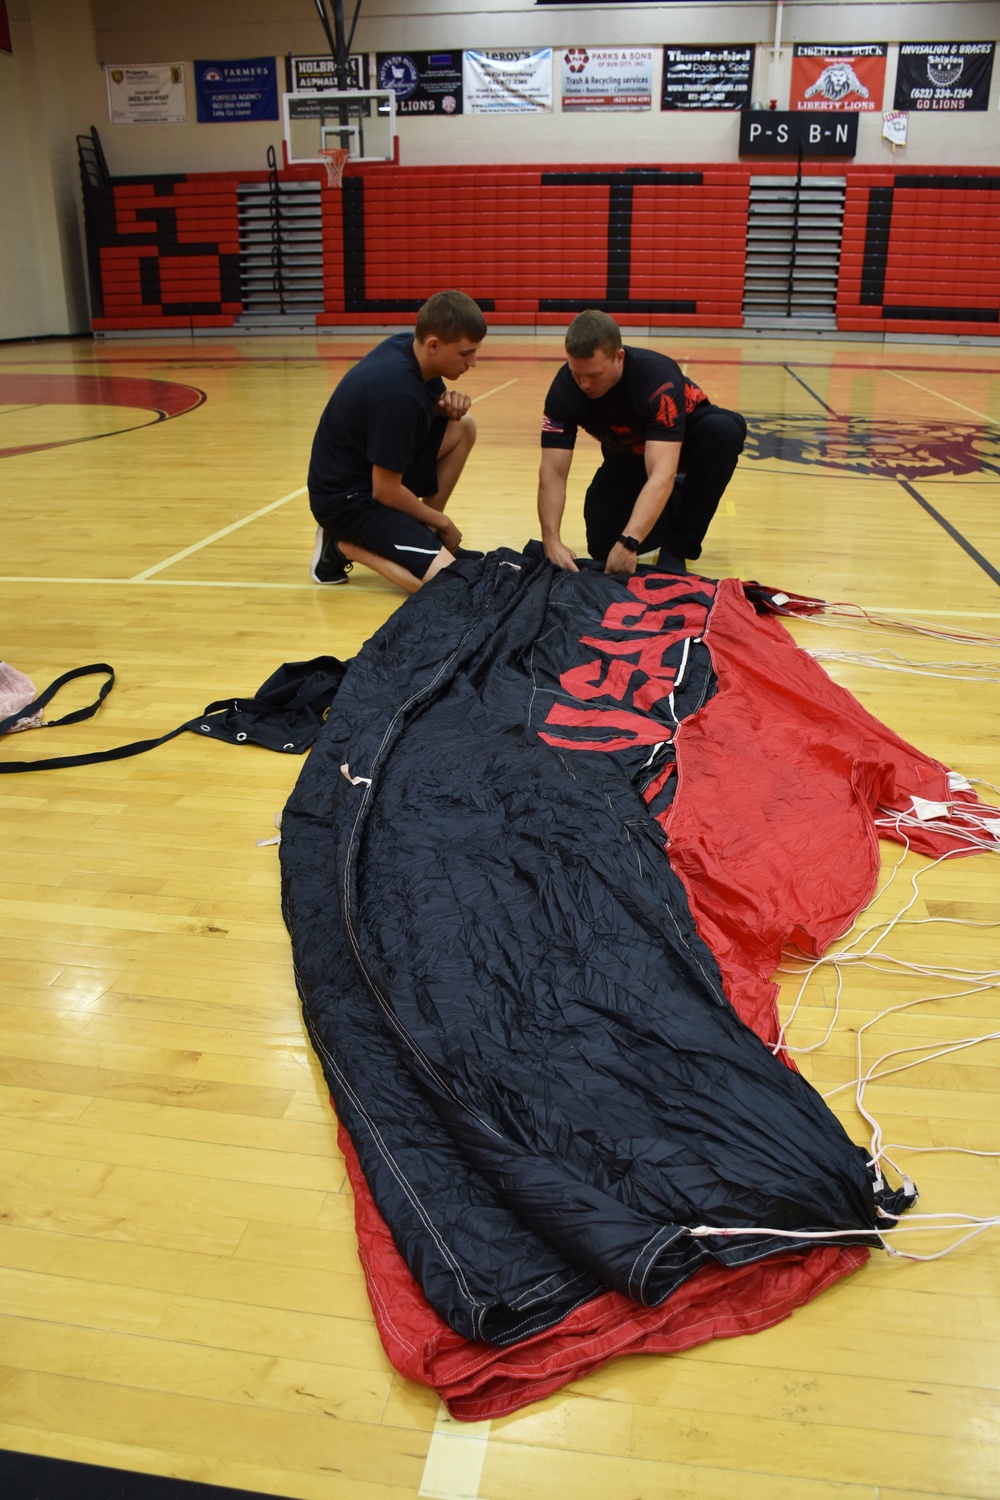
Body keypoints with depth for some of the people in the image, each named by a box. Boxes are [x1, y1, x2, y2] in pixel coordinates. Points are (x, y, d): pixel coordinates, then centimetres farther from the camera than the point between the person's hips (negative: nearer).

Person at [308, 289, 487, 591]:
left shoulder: (407, 345, -4)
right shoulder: (397, 392, -29)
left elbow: (426, 405, 16)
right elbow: (386, 491, -23)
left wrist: (449, 403, -9)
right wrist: (443, 522, -7)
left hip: (374, 471, 9)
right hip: (345, 497, -9)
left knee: (462, 427, 6)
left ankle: (424, 532, 10)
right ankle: (344, 545, -2)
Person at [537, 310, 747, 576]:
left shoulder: (658, 376, -37)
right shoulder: (565, 387, -27)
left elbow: (661, 475, -46)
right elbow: (552, 472, -27)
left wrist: (629, 543, -56)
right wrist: (551, 540, -41)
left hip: (682, 442, -3)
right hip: (628, 455, 3)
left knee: (724, 430, -36)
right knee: (602, 543, -13)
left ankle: (677, 548, -21)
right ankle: (671, 504, 16)